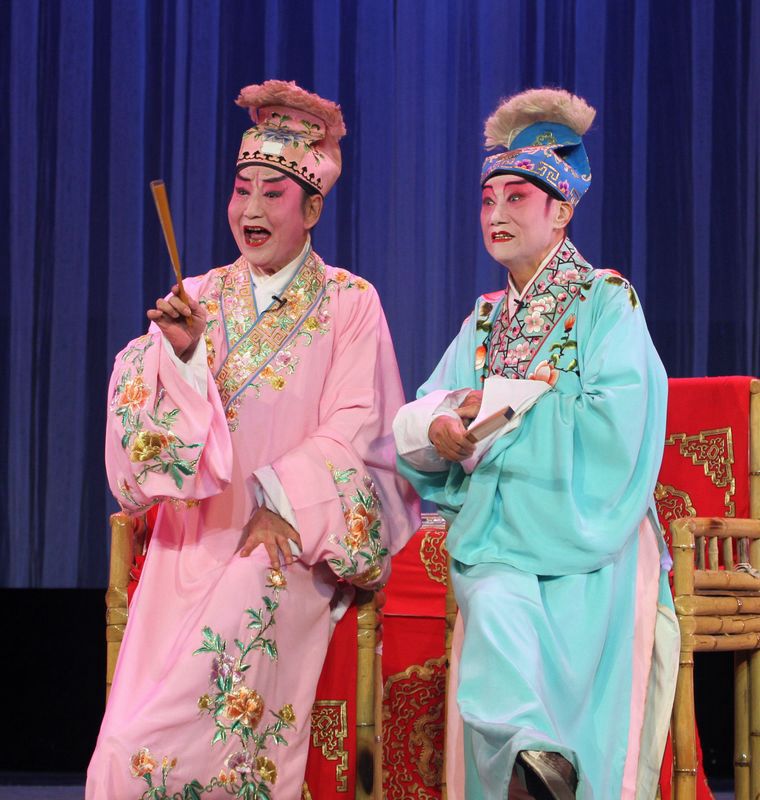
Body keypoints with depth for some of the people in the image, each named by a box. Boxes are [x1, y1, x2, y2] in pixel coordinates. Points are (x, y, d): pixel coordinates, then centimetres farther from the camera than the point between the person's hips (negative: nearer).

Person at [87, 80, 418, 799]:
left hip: (284, 539, -3)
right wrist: (181, 352, -14)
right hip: (191, 537, 3)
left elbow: (353, 433, -3)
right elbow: (151, 423, 4)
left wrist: (281, 502, -15)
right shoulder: (198, 298, 12)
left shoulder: (349, 304, 3)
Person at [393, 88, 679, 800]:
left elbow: (614, 427, -12)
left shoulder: (606, 302, 3)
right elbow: (412, 430, 11)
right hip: (494, 539, 3)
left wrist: (498, 407, -6)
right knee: (499, 613, -29)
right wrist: (439, 424, -12)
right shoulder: (483, 321, 20)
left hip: (585, 542, -3)